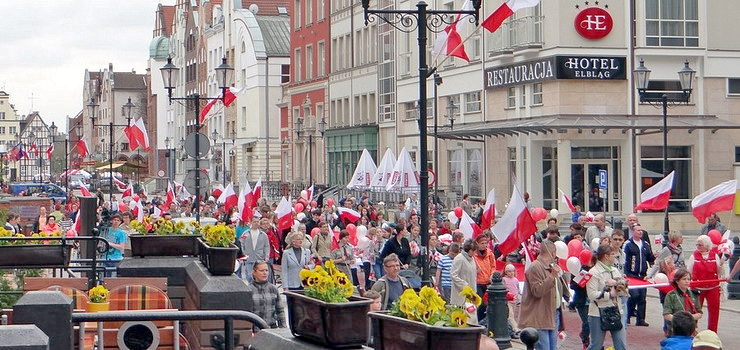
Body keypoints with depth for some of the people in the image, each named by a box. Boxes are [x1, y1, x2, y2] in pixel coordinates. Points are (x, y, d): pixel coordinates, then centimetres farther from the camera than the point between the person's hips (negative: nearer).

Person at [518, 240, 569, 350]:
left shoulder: (552, 267, 20)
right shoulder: (535, 267, -11)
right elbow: (537, 291, -22)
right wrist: (552, 276, -24)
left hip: (554, 315, 10)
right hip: (540, 318, -10)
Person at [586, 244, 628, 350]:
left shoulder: (615, 271, 10)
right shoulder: (594, 273, -10)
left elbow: (624, 292, 9)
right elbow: (592, 294, -20)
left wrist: (615, 284, -11)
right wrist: (610, 294, -16)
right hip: (598, 314, -6)